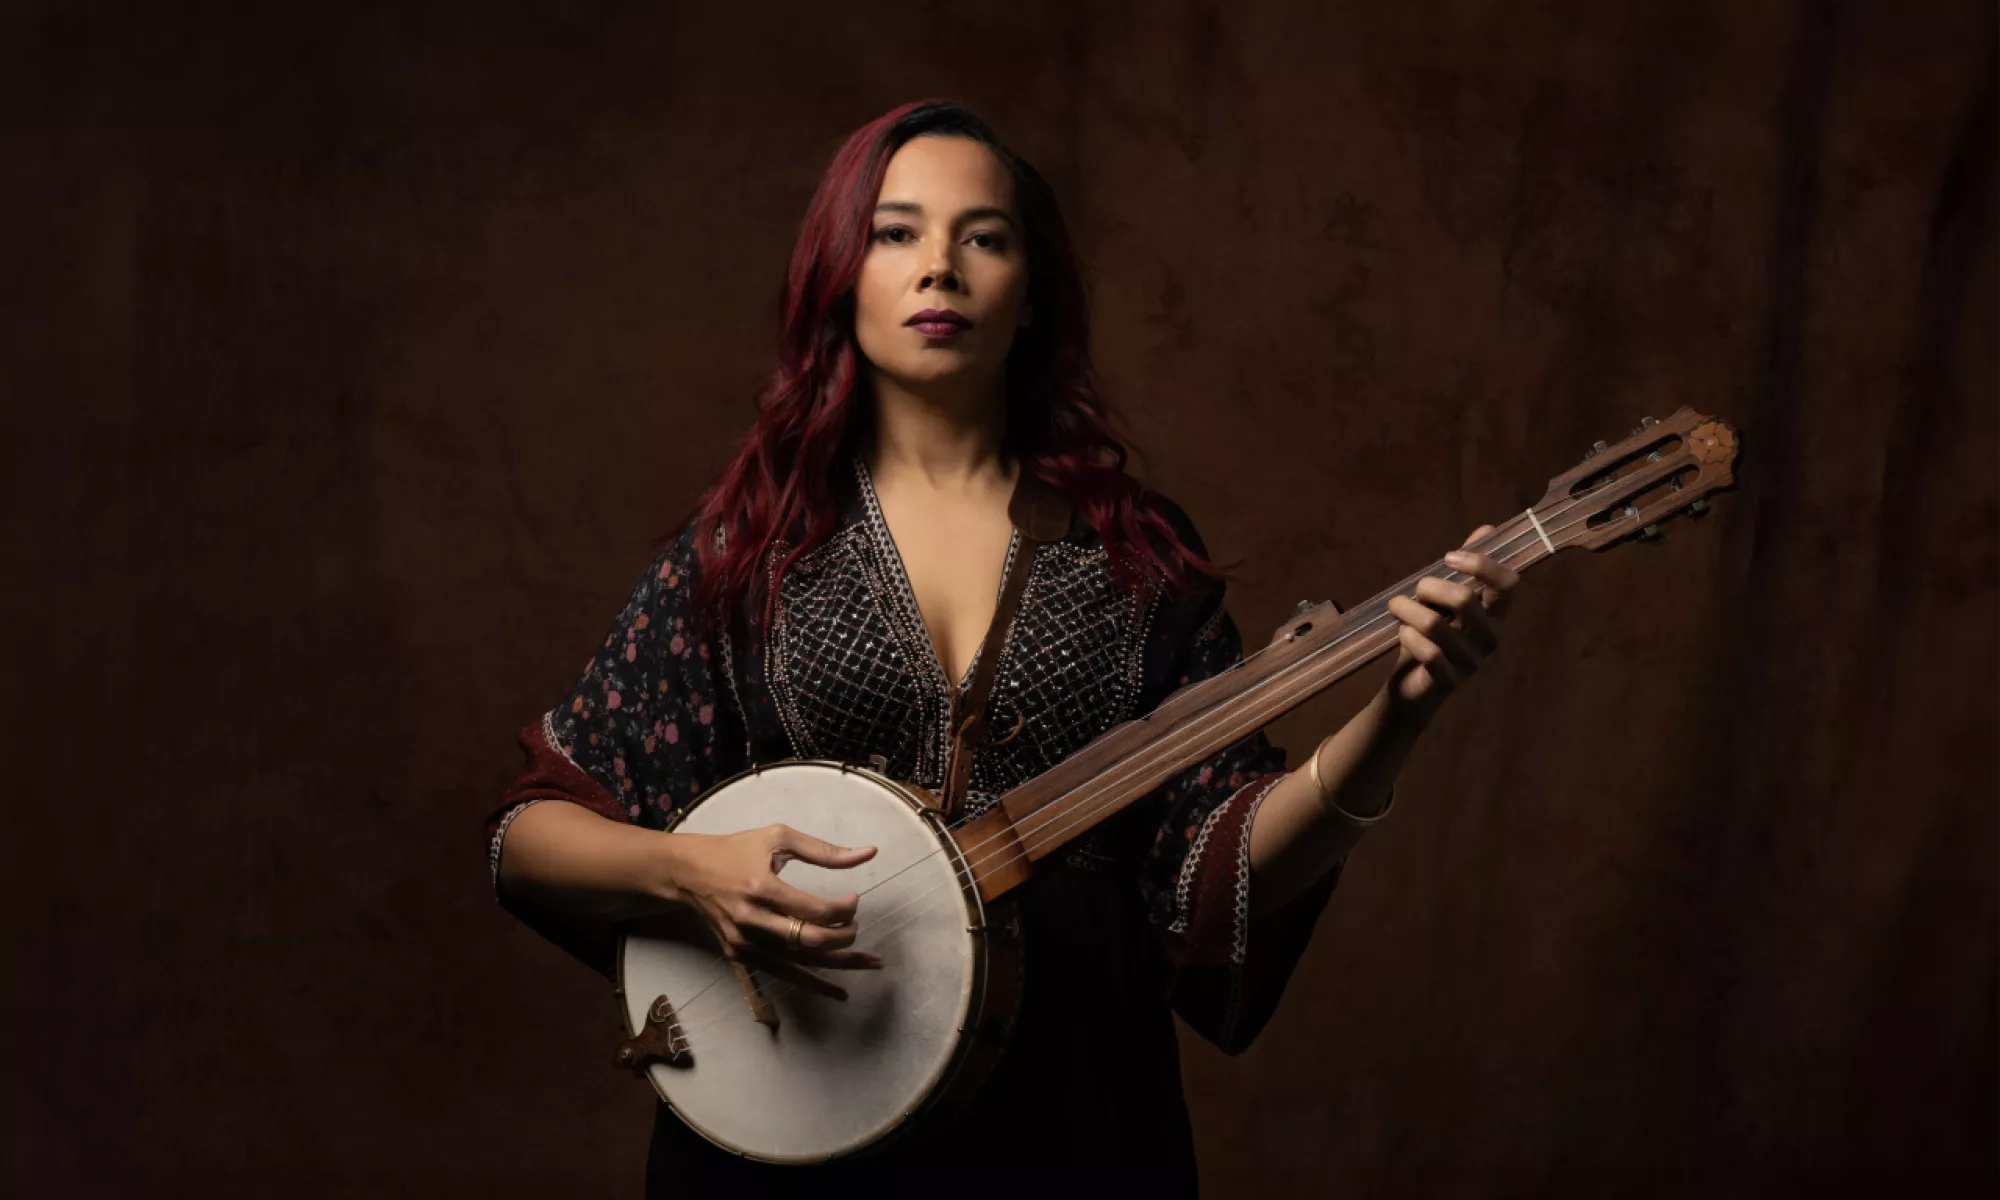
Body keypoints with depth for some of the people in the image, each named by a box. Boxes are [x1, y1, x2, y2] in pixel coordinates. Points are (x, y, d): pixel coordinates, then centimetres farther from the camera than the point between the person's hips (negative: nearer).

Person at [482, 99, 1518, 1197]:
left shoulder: (1136, 551, 2)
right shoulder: (750, 544, -1)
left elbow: (1225, 869, -4)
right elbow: (529, 836, -2)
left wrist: (1393, 718, -20)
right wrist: (691, 870, -22)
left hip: (1070, 1109, 1)